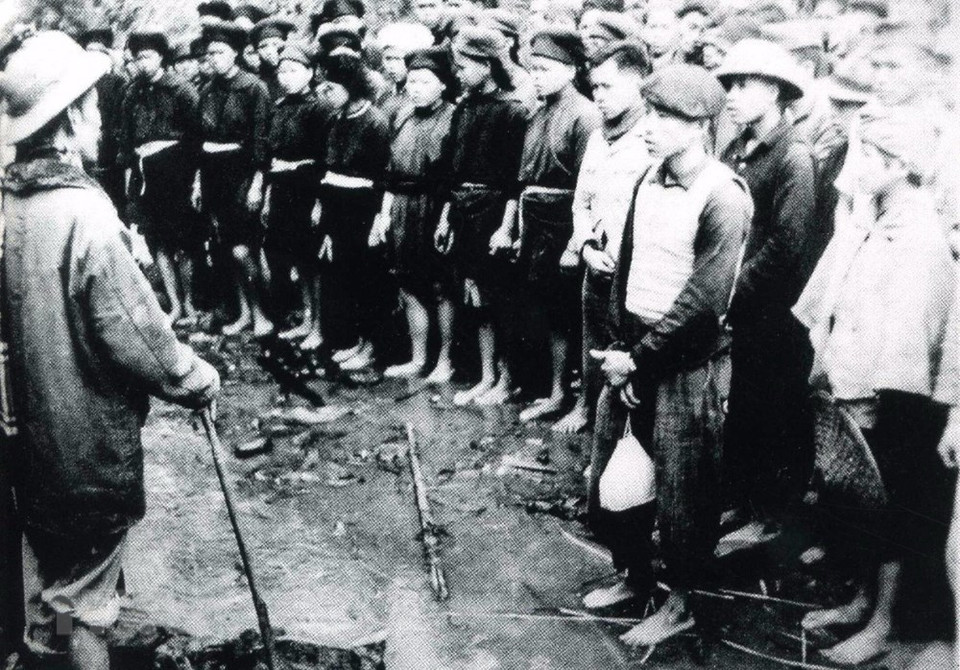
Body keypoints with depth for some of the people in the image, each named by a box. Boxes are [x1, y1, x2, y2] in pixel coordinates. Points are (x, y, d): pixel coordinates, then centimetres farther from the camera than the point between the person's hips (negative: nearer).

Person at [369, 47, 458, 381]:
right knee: (409, 287, 12)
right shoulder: (405, 119, 12)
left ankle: (445, 360, 14)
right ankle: (418, 358, 23)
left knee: (442, 289, 2)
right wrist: (385, 212, 12)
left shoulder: (453, 119, -10)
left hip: (436, 212, -7)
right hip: (403, 212, 7)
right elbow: (392, 172, 16)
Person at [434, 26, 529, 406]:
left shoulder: (511, 111, -10)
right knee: (477, 298, 11)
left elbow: (515, 175, -15)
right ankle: (487, 378, 20)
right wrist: (445, 216, 14)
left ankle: (505, 379, 12)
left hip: (494, 211, -7)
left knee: (498, 296, 0)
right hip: (464, 213, 7)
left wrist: (506, 226, -19)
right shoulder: (464, 108, 11)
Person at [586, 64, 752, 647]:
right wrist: (618, 344, 0)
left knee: (680, 489, 4)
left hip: (688, 362, -7)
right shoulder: (650, 181, 6)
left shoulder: (724, 198, -16)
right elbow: (627, 266, 10)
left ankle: (683, 604, 23)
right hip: (631, 349, 7)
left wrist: (640, 359, -15)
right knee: (610, 474, 14)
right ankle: (636, 575, 35)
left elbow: (703, 300, -19)